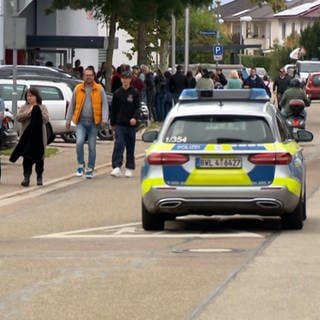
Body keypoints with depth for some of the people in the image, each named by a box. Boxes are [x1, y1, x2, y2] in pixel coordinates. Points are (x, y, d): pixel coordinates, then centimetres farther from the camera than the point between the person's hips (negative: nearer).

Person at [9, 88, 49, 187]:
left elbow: (46, 119, -6)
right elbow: (18, 118, -3)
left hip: (39, 136, 0)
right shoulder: (24, 108, 9)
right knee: (27, 157, -4)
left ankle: (39, 177, 19)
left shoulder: (42, 108, 6)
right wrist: (28, 113, -14)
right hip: (27, 136, 1)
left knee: (39, 157, 7)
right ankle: (26, 177, -5)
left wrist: (38, 112, -16)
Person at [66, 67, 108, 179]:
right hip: (81, 121, 0)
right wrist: (68, 120, 9)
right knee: (79, 142, -17)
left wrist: (104, 119, -11)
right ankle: (81, 165, 0)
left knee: (92, 146, 3)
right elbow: (72, 105, 12)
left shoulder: (99, 89, 2)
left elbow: (104, 104, 1)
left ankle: (90, 170, 13)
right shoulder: (78, 89, 6)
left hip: (93, 122, 0)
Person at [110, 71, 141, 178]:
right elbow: (113, 109, 11)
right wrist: (112, 124, 11)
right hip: (119, 124, 0)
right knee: (118, 145, -13)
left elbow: (137, 107, -2)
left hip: (131, 124, 0)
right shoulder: (117, 93, 6)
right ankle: (117, 167, -18)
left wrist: (134, 118, -20)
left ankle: (129, 168, 16)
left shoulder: (135, 93, 2)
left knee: (130, 147, 6)